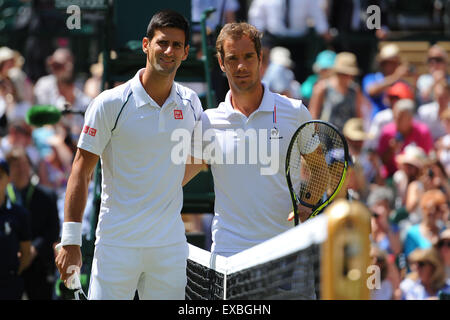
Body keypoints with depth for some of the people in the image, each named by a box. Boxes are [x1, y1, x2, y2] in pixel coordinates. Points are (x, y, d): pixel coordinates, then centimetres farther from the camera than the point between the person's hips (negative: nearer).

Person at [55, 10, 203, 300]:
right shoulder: (111, 104, -7)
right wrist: (71, 241, -11)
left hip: (171, 244, 4)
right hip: (118, 242, -4)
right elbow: (81, 172, -6)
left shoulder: (190, 103, 6)